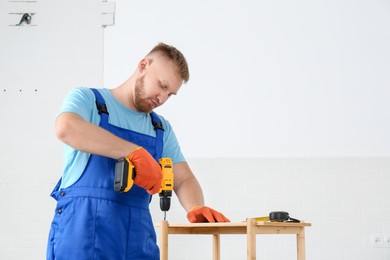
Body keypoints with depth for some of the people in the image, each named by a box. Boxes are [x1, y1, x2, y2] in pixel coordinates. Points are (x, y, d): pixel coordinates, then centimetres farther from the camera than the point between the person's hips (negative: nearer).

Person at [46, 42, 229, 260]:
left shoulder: (162, 128, 18)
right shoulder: (87, 99, 2)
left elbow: (184, 179, 13)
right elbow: (66, 128, -20)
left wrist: (196, 208, -10)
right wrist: (134, 152, -22)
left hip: (138, 237, 5)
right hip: (81, 232, -5)